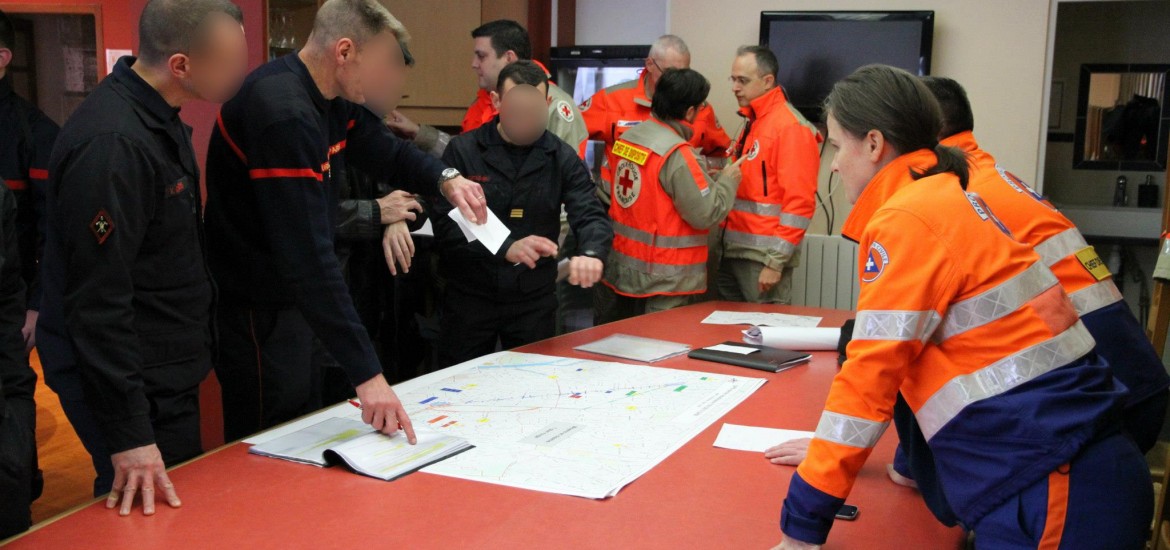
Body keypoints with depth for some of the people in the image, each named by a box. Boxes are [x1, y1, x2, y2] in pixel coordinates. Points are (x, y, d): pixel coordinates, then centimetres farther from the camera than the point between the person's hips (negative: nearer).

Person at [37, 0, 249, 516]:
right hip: (138, 390, -10)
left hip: (165, 371, 10)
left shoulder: (157, 118, 5)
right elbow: (98, 301, -26)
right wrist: (130, 437, -25)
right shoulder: (111, 144, -26)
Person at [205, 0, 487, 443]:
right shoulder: (284, 114, -28)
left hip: (294, 300, 10)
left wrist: (445, 178, -5)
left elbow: (389, 153, 18)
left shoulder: (333, 100, 2)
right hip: (259, 312, -10)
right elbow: (308, 255, -33)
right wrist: (367, 373, -35)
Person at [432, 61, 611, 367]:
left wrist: (591, 254, -33)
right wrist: (506, 248, -30)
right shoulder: (463, 151, -6)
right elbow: (446, 225, -14)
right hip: (469, 297, -1)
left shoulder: (562, 158, 0)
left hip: (535, 299, 2)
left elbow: (592, 217, -10)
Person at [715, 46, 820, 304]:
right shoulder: (751, 123, 16)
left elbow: (799, 202, -16)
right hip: (732, 252, 8)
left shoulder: (792, 127, -12)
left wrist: (776, 262, -18)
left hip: (763, 257, -8)